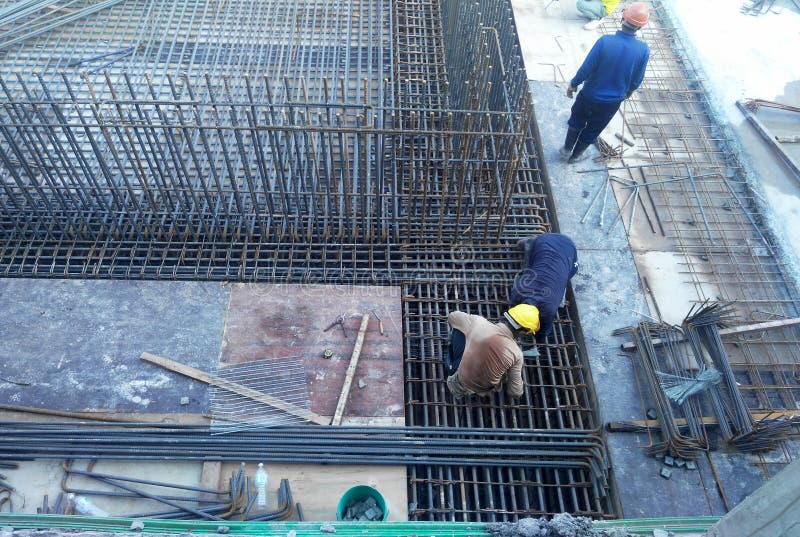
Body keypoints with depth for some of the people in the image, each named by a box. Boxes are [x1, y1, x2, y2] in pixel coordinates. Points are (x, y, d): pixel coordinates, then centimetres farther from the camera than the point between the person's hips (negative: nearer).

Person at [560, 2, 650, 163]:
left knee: (577, 120, 27)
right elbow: (637, 79, -6)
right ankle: (576, 155, 42)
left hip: (590, 94, -1)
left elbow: (586, 68, -20)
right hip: (613, 101, 2)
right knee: (593, 130, 24)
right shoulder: (643, 50, -20)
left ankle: (567, 149, 42)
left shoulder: (605, 41, -28)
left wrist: (573, 84, -2)